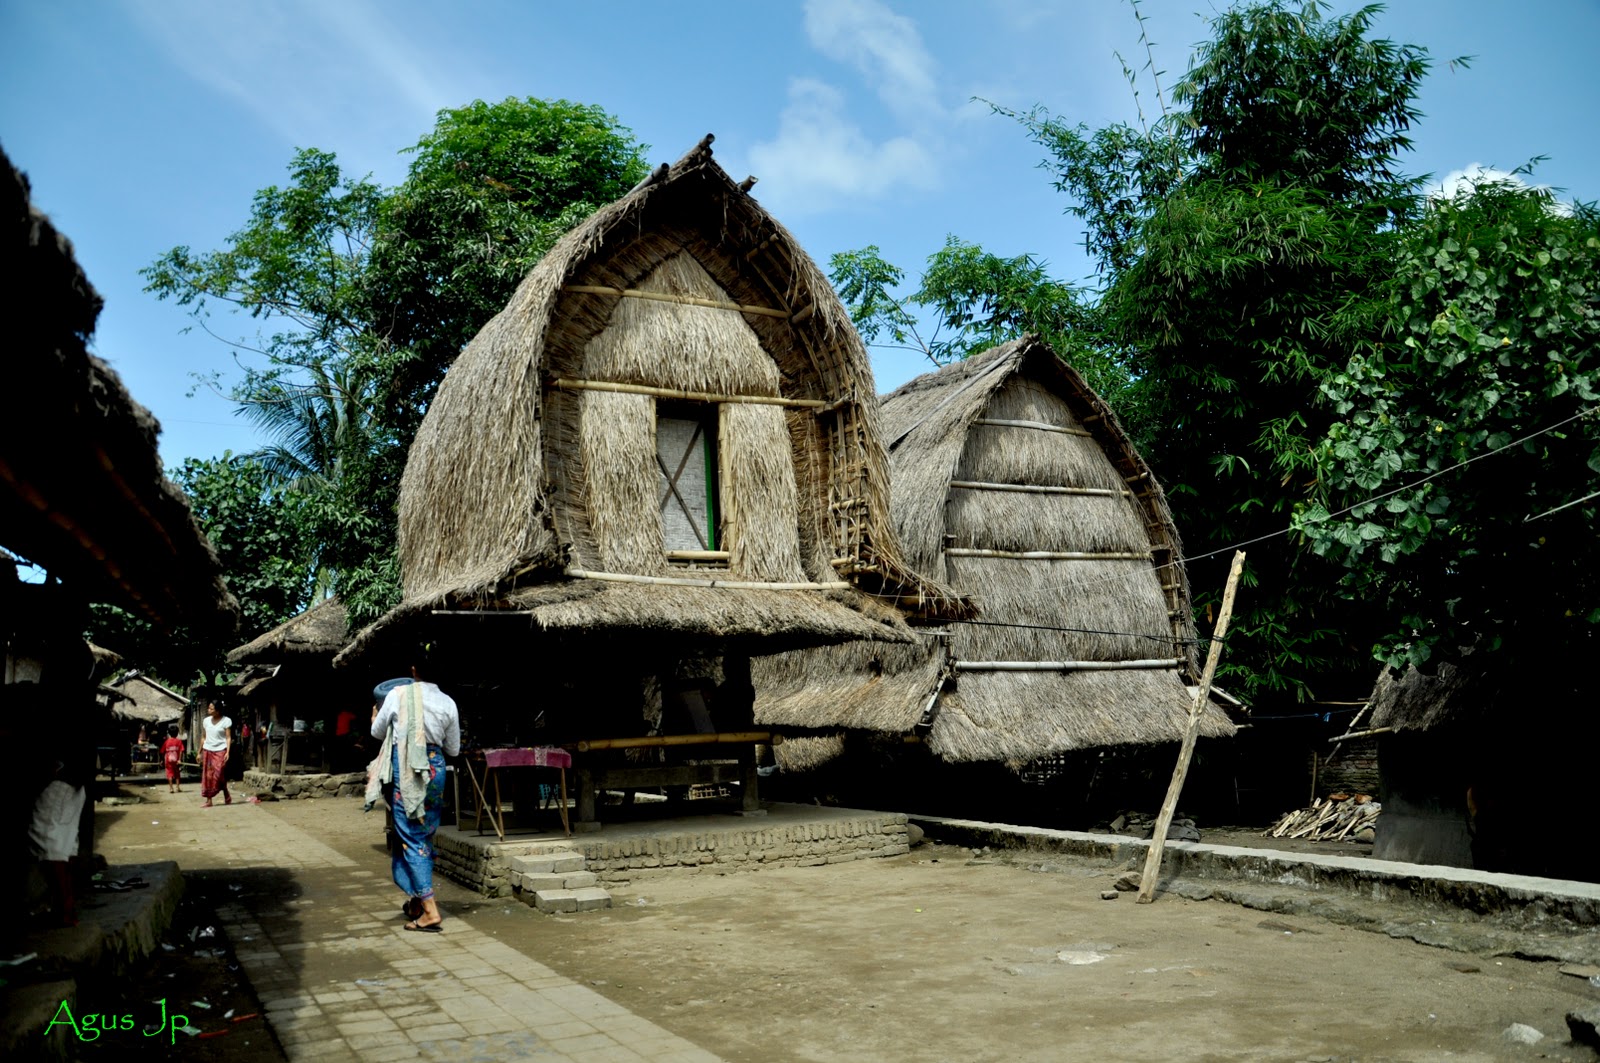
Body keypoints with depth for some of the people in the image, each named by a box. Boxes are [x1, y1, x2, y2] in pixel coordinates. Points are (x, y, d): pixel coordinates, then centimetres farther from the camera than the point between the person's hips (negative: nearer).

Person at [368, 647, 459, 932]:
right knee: (426, 836, 16)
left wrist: (375, 717, 29)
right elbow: (453, 749, 8)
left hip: (406, 771, -3)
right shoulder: (447, 703, 0)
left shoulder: (398, 694, -7)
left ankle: (430, 910, -8)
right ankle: (418, 898, 27)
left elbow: (378, 732, 8)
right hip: (435, 770, 4)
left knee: (412, 838, -1)